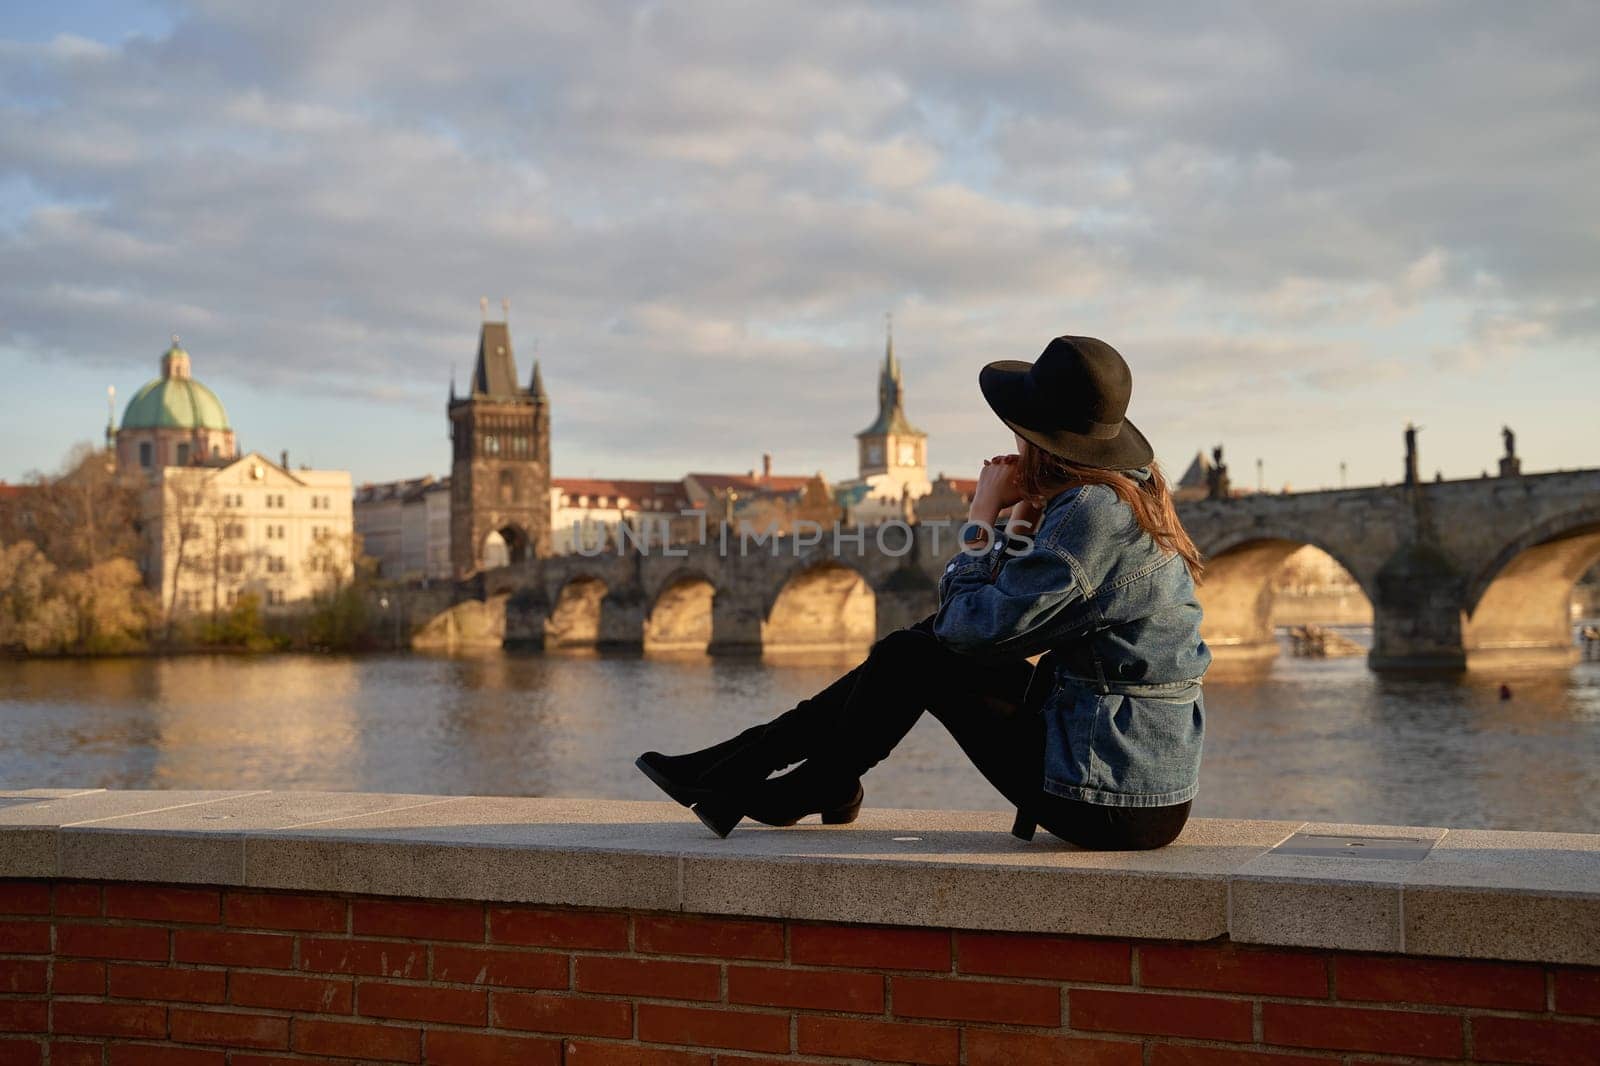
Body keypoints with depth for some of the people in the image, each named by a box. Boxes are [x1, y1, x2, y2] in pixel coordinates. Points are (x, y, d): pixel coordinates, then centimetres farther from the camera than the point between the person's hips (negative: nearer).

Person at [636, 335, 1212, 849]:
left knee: (914, 658, -4)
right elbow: (1013, 621, 15)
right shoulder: (1131, 490, 10)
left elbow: (975, 626, -18)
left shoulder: (1092, 510, -20)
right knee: (922, 643, 11)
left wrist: (982, 516, -6)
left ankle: (818, 786, 19)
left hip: (1112, 803, -9)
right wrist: (1022, 512, 5)